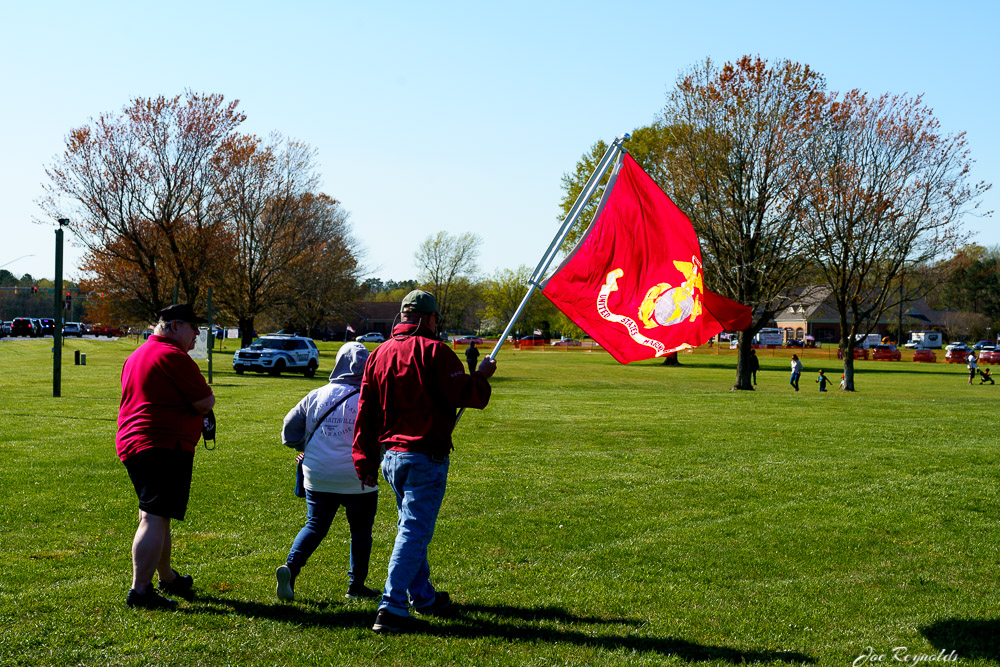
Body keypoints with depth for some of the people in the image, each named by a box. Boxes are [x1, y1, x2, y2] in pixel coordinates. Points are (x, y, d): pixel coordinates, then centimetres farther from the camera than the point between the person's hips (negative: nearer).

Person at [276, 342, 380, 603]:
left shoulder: (316, 396, 1)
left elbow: (290, 428, 7)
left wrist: (308, 448, 21)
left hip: (318, 478, 3)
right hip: (357, 481, -3)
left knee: (315, 526, 15)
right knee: (361, 531, 14)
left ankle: (291, 566, -7)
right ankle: (356, 584, 18)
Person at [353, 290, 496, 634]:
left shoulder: (379, 353, 10)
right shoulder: (433, 351, -11)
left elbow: (366, 412, 11)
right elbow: (467, 395, -15)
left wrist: (365, 462, 14)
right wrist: (482, 375, 6)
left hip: (391, 456, 8)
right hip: (425, 457, -8)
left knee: (411, 526, 22)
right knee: (414, 531, -6)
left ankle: (423, 597, 35)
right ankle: (392, 609, -11)